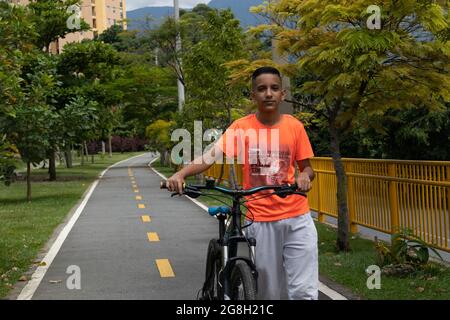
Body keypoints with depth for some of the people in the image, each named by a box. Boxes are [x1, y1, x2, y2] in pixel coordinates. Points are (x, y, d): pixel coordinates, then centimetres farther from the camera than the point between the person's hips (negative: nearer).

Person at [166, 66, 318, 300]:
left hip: (297, 217, 1)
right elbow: (212, 155, -15)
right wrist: (181, 174, -32)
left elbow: (306, 167, 10)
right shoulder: (241, 127, -4)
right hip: (261, 219, -1)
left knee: (304, 292, -1)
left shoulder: (294, 126, 1)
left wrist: (305, 176, -14)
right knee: (269, 290, 8)